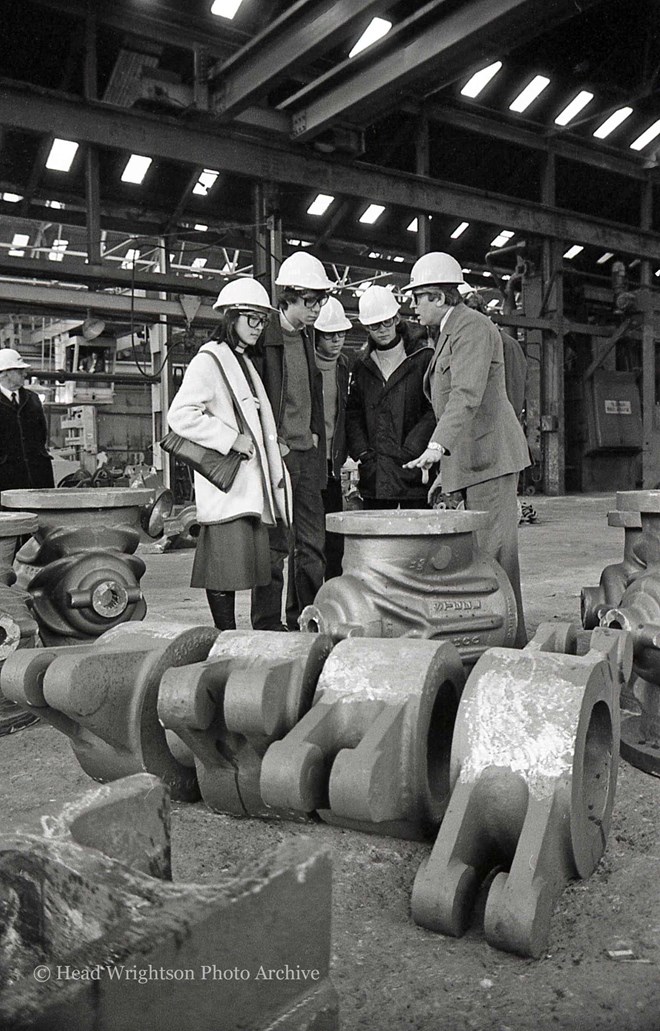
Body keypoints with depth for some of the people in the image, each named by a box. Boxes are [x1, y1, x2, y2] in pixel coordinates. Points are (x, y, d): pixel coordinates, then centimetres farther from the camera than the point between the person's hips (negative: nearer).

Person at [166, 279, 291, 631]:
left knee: (244, 566, 8)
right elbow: (180, 415, -17)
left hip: (251, 482, 9)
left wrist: (274, 475, 20)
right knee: (227, 566, -9)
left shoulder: (245, 363, 23)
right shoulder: (208, 360, -6)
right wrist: (231, 439, -16)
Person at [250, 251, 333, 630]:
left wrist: (315, 436, 16)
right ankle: (267, 625, 6)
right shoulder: (264, 339, -9)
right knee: (274, 546, -4)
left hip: (307, 455, 8)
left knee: (314, 545, 9)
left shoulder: (306, 339, 16)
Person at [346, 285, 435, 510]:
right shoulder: (362, 366, 14)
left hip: (412, 470, -4)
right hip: (373, 473, 4)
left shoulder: (424, 358, 0)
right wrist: (362, 453, -2)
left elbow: (434, 411, -5)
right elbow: (352, 414, 12)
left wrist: (409, 450, -11)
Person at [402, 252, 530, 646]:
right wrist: (445, 472, 22)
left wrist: (437, 445, -35)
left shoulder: (472, 327, -9)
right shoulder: (448, 334, 23)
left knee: (494, 552, -8)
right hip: (468, 461, 10)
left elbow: (467, 395, -24)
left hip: (490, 455, -10)